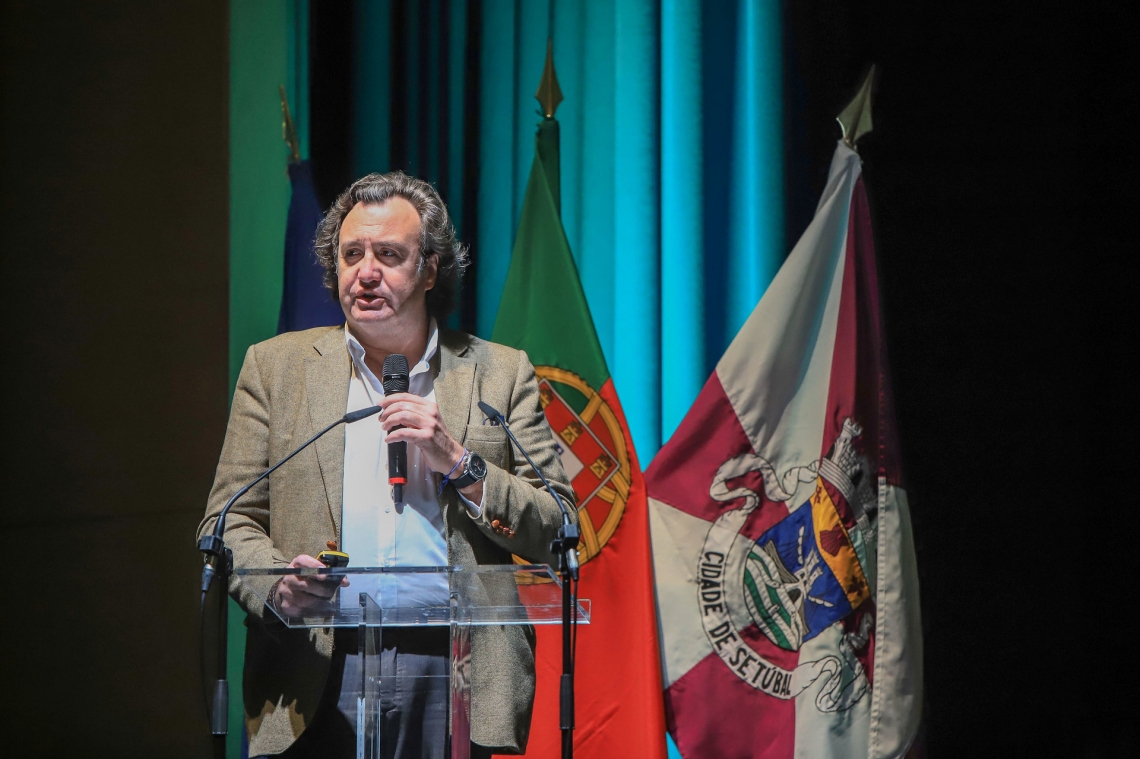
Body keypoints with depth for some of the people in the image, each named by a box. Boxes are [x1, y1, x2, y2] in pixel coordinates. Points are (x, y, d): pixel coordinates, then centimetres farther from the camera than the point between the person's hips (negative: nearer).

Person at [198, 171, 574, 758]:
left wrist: (458, 463, -6)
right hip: (322, 677, 0)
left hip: (458, 675, 0)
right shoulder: (275, 367, 14)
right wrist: (277, 584, -11)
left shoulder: (501, 375, 13)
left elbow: (556, 529, 8)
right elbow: (228, 522, 11)